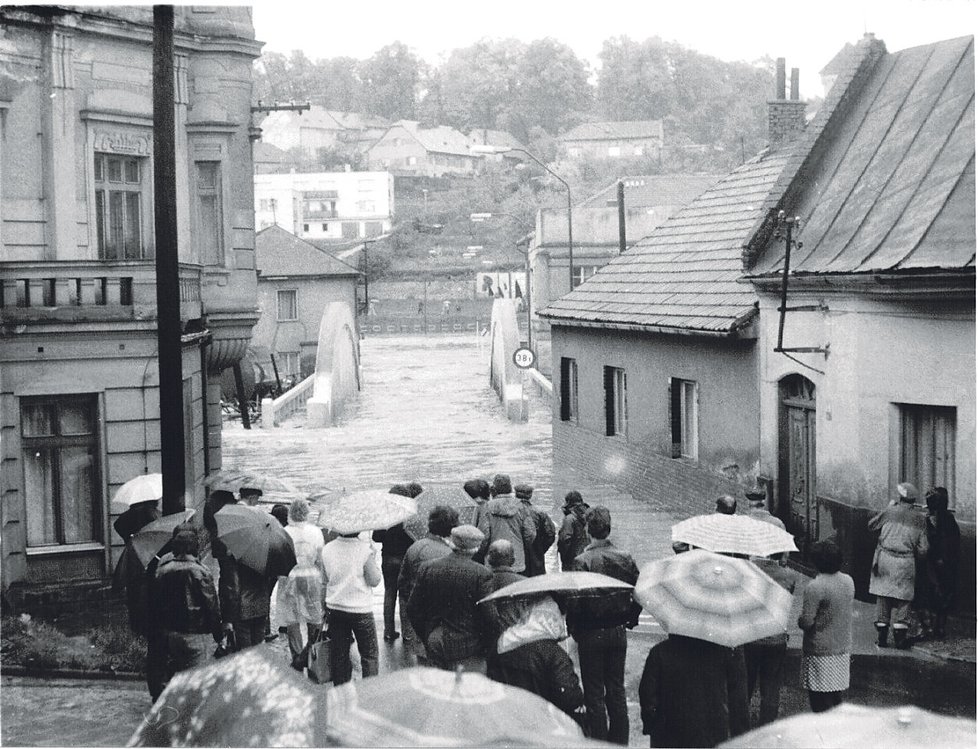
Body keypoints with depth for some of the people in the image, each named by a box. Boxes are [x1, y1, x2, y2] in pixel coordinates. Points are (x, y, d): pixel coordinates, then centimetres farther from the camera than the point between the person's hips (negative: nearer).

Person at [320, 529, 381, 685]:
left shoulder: (326, 550, -3)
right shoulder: (365, 549, -16)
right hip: (360, 609, -4)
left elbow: (324, 579, 6)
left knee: (339, 654, 13)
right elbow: (374, 581, -11)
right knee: (370, 654, 8)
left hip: (335, 608, 4)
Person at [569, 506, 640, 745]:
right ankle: (620, 741, 21)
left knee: (594, 695, 4)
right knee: (617, 692, 15)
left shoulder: (582, 561, -17)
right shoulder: (625, 558, -2)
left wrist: (573, 627, -4)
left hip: (591, 634, -4)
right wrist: (631, 618, 14)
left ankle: (599, 742, 7)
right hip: (618, 632, 5)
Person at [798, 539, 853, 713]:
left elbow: (806, 622, -21)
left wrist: (800, 620, 0)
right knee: (836, 697, 16)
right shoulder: (849, 581, 2)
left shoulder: (815, 587, -21)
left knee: (820, 701, 0)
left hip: (820, 650, -7)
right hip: (843, 648, 7)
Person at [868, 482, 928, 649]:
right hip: (905, 564, 0)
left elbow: (871, 525, 13)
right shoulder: (919, 519, 1)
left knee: (883, 598, 8)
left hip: (885, 558, 0)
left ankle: (881, 636, 12)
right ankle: (900, 637, 5)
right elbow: (922, 549, 0)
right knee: (902, 600, 6)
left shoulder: (890, 512, -3)